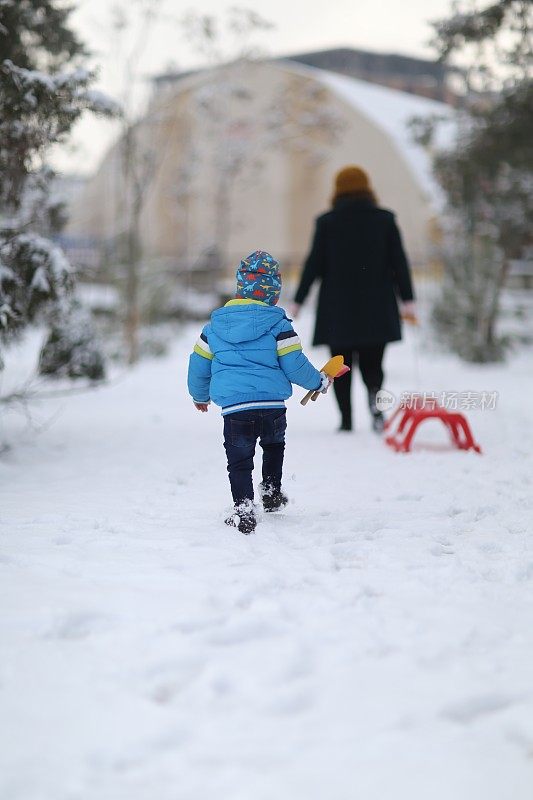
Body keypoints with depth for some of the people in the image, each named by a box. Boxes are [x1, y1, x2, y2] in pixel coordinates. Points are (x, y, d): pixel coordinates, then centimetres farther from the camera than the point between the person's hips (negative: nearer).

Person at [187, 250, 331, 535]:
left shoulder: (214, 325, 10)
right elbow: (294, 365, -2)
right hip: (272, 404, 0)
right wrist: (319, 381, 16)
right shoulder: (278, 324, -1)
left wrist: (200, 396, 35)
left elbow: (198, 365, 17)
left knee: (239, 461, 8)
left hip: (233, 407, 1)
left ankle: (243, 509, -6)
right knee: (274, 446, 28)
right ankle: (272, 491, 31)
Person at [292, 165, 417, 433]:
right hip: (377, 309, 1)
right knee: (372, 363, 7)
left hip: (338, 309, -1)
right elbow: (399, 261, 1)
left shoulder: (327, 222, 0)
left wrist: (298, 300, 6)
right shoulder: (385, 219, 3)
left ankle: (346, 418, -1)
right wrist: (408, 300, 3)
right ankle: (374, 393, -24)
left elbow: (314, 263, -1)